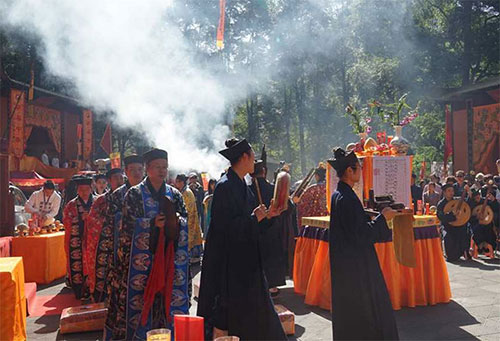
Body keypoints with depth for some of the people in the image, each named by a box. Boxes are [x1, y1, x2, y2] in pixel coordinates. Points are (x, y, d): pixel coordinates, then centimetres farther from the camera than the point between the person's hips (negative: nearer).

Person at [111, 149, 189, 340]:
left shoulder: (174, 194, 10)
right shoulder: (134, 194, 0)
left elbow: (186, 221, 9)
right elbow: (128, 224, -6)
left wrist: (176, 220, -13)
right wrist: (152, 223, -19)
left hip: (169, 255, 3)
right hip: (142, 256, -3)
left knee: (169, 294, 3)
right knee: (140, 297, -1)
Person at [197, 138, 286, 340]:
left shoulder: (241, 185, 11)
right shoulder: (225, 186, -16)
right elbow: (226, 227, -22)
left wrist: (267, 216, 3)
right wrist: (254, 218, -18)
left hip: (244, 260, 10)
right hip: (228, 261, -10)